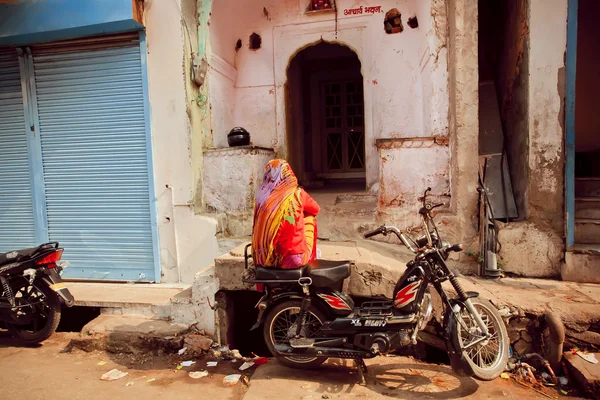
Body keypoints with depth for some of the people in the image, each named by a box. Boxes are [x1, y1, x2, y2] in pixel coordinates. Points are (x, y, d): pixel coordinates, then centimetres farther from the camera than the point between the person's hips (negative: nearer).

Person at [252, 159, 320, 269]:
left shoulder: (262, 197, -3)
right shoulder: (297, 194, -9)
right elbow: (315, 209, 11)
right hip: (294, 260, -3)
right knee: (309, 217, 20)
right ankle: (310, 257, 38)